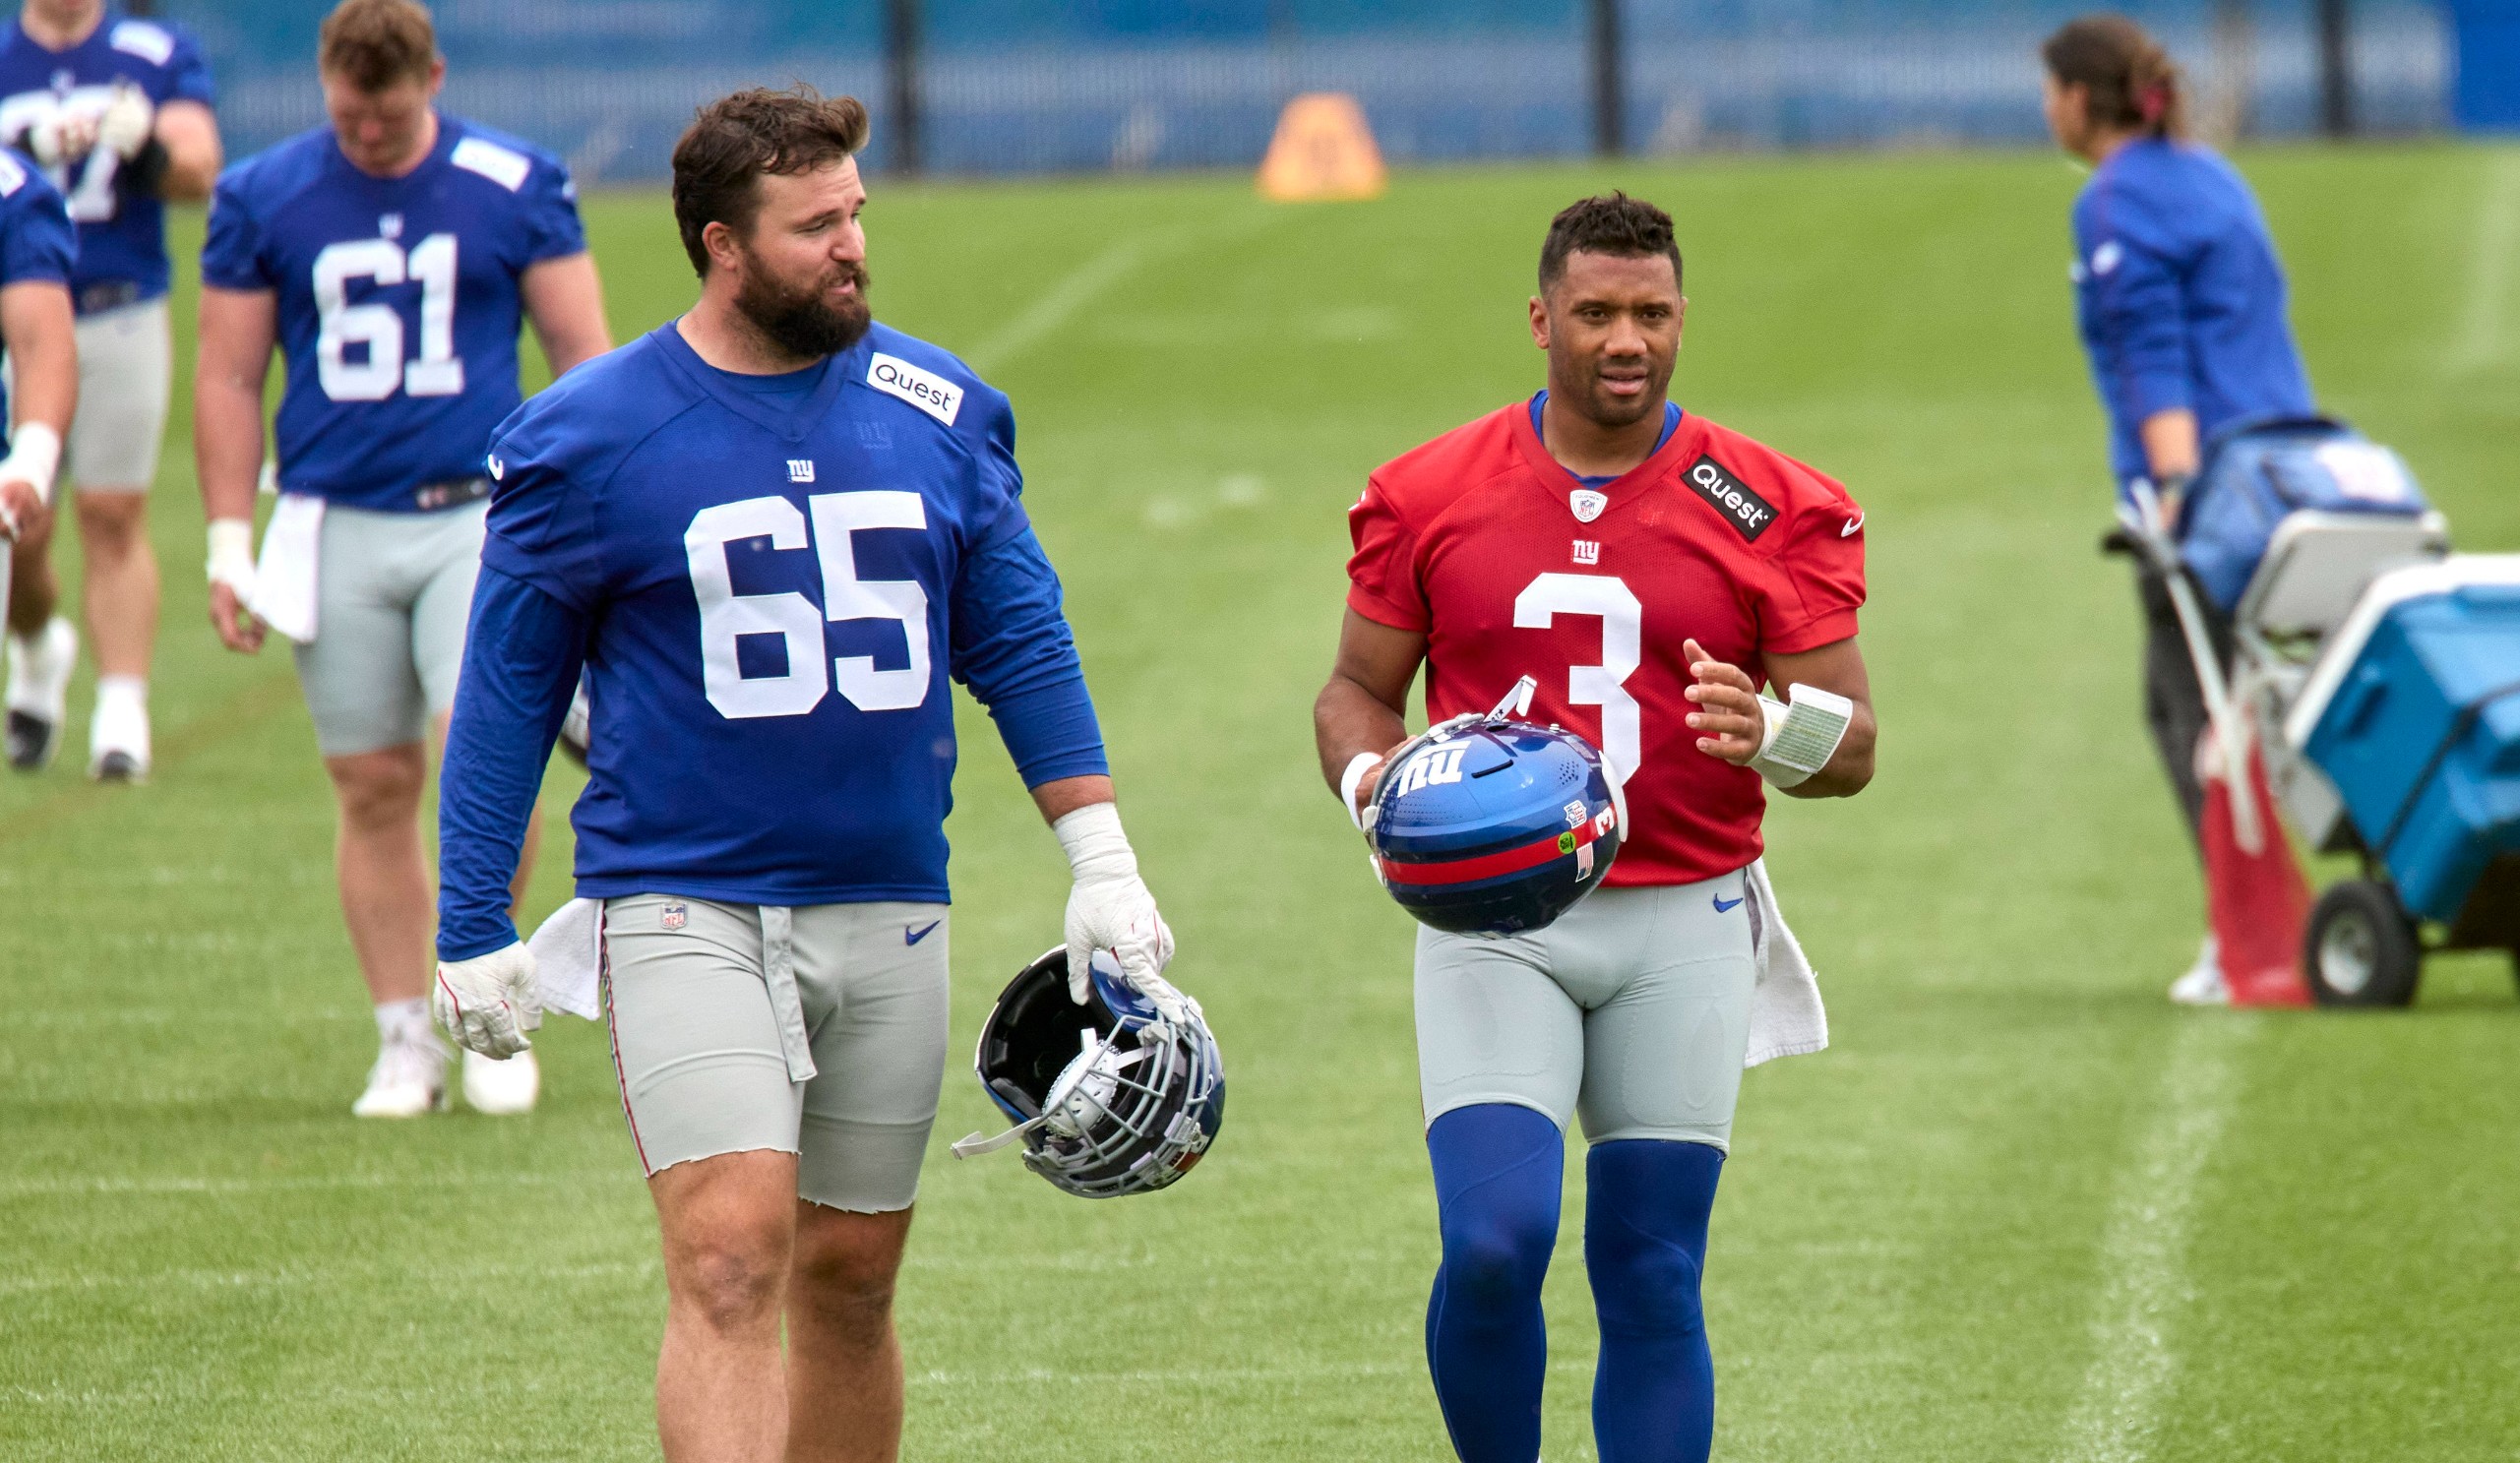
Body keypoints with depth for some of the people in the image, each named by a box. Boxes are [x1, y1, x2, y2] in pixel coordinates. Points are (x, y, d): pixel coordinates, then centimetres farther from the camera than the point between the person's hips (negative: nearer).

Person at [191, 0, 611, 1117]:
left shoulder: (515, 187, 3)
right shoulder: (263, 199, 5)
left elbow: (584, 356, 7)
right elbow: (228, 377, 10)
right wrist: (229, 543, 5)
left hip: (483, 518, -1)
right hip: (336, 525, 2)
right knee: (374, 789, 2)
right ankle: (405, 1040, 12)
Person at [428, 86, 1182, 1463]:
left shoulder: (940, 414, 6)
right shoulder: (587, 440, -4)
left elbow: (1021, 642, 13)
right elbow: (507, 688, 2)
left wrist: (1103, 864, 6)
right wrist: (472, 934, 0)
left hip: (890, 910, 4)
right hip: (686, 911, -4)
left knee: (850, 1278, 10)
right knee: (732, 1258, -18)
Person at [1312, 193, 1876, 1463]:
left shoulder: (1768, 512, 0)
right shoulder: (1429, 498, 2)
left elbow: (1851, 747, 1)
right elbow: (1358, 689, 12)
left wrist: (1768, 734, -22)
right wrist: (1365, 775, -11)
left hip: (1683, 925, 1)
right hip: (1491, 920, 0)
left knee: (1651, 1281, 1)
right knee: (1493, 1242, -16)